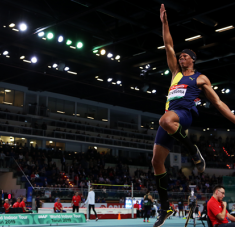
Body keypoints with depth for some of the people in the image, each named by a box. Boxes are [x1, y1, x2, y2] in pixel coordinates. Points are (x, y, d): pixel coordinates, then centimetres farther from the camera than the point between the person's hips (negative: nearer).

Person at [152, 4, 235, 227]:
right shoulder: (176, 72, 26)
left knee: (165, 120, -43)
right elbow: (168, 47, 23)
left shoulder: (200, 78, 14)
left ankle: (194, 151, -21)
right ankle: (165, 207, 9)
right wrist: (164, 22, 18)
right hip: (170, 116, 6)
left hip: (185, 113, -6)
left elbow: (217, 102, 13)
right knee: (156, 161, -1)